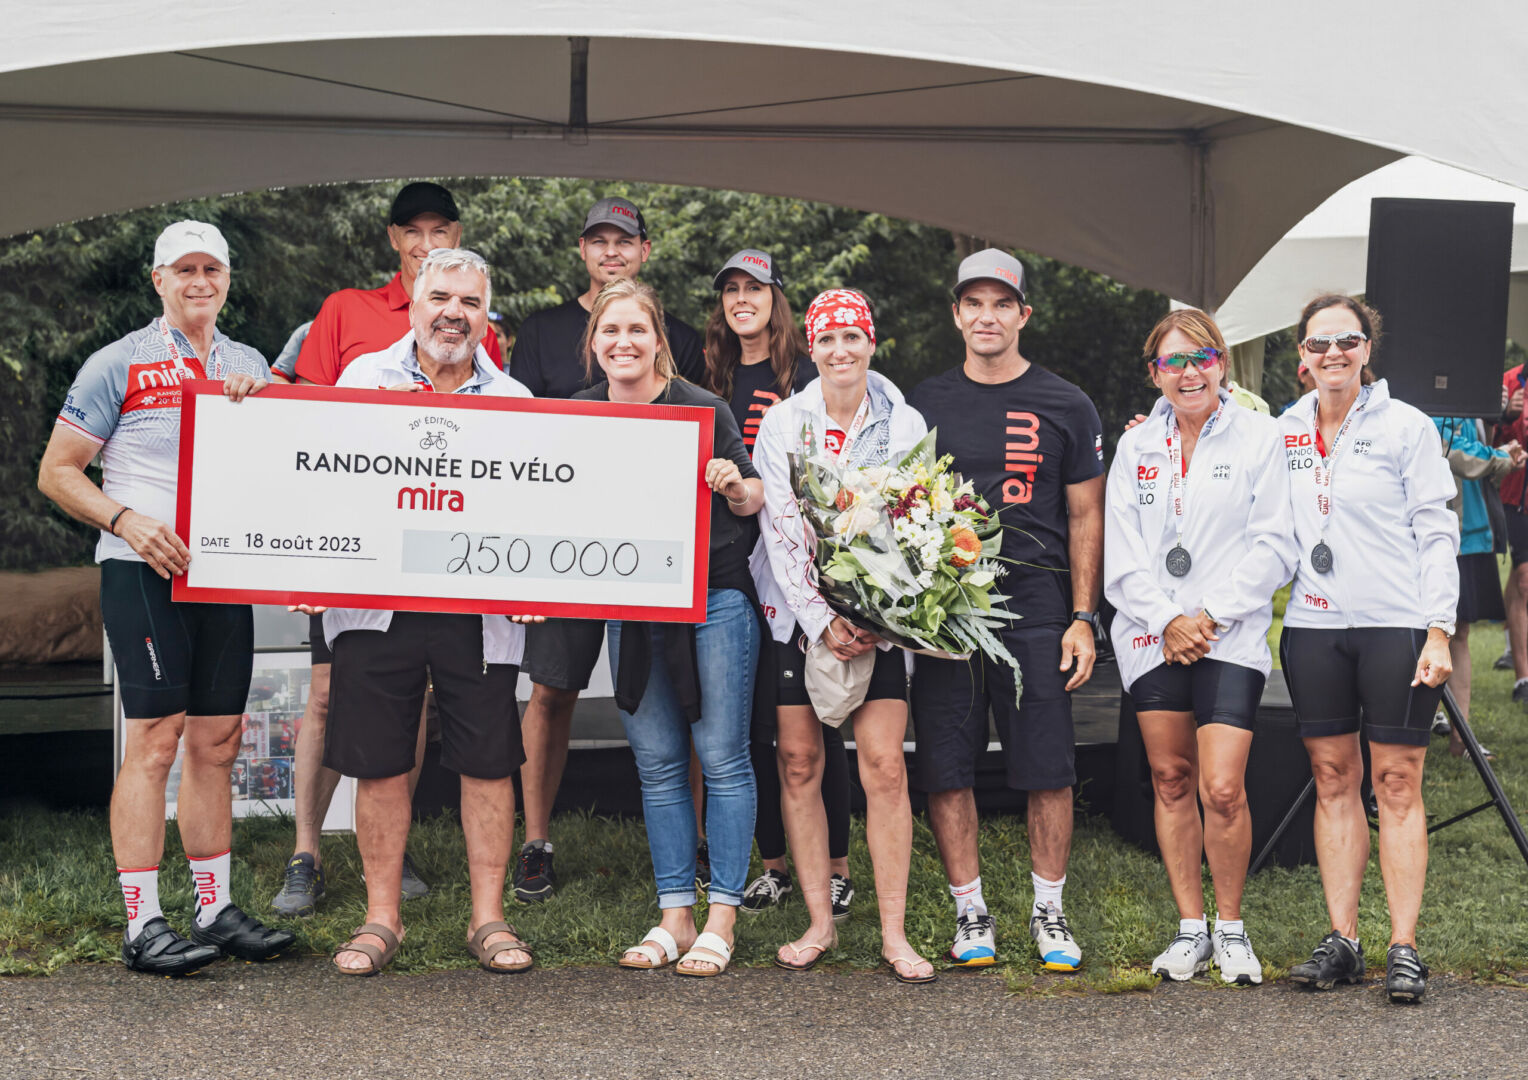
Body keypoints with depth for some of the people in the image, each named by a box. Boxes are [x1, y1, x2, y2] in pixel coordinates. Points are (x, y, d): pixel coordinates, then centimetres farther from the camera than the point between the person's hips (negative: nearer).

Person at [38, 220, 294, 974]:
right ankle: (143, 925, -5)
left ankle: (215, 910, 15)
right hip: (143, 568, -5)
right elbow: (56, 472, 1)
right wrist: (127, 522, -14)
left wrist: (251, 405, -7)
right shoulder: (118, 365, 3)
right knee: (155, 736, -9)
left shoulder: (248, 367, 17)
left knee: (216, 741, 8)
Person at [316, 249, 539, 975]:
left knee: (488, 763, 3)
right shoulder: (362, 379, 9)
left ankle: (488, 918, 15)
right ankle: (382, 917, 18)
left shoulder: (514, 400, 11)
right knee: (378, 764, 4)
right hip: (375, 605, 0)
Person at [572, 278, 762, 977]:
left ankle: (721, 918, 7)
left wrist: (734, 485, -19)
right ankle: (674, 915, 16)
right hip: (630, 607, 4)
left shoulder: (703, 409, -6)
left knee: (722, 756, -1)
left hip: (715, 598, -4)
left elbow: (752, 499, 2)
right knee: (657, 763, 8)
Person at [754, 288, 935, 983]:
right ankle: (819, 925, 11)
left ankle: (894, 933, 0)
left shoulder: (906, 425, 4)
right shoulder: (781, 423, 4)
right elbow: (780, 531, -3)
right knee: (798, 763, 1)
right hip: (800, 613, 1)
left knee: (884, 767, -6)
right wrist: (822, 620, -12)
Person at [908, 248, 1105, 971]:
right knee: (945, 769, 2)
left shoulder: (1064, 408, 7)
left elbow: (1084, 519, 7)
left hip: (1036, 609, -1)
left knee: (1049, 770, 0)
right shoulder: (925, 405, 10)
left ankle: (1048, 911, 14)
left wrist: (1082, 619, 0)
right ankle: (970, 912, 14)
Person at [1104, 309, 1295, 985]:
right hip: (1151, 637, 3)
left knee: (1222, 790, -10)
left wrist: (1210, 615, -11)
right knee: (1171, 781, 7)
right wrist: (1168, 620, -7)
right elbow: (1121, 556, 6)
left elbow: (1273, 547, -3)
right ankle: (1190, 928, 18)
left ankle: (1230, 928, 9)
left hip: (1232, 637, -3)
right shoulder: (1135, 448, 11)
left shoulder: (1258, 437, 2)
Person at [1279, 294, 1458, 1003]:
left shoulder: (1405, 426, 0)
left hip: (1396, 625, -3)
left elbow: (1436, 532, -3)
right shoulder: (1283, 433, 10)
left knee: (1397, 784, -1)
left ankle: (1404, 948, 3)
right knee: (1333, 780, 6)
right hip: (1313, 626, 4)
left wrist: (1438, 629, -9)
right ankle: (1341, 941, 11)